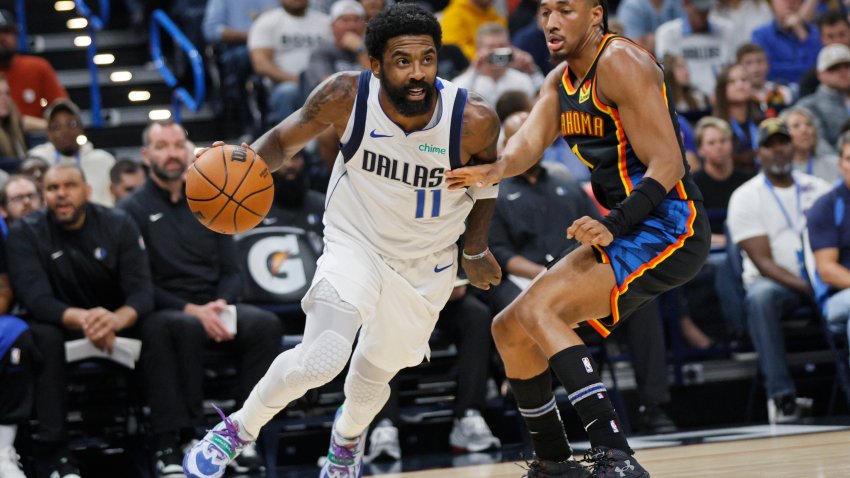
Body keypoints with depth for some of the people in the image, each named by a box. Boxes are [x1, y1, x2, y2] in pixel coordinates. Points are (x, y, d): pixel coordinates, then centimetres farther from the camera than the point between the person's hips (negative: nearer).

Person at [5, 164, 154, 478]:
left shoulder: (119, 226, -7)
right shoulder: (24, 234, -11)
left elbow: (142, 291, -17)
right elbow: (37, 300, -23)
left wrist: (116, 320, -42)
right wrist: (82, 320, -45)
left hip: (116, 322, 2)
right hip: (59, 324, -2)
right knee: (42, 336, -35)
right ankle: (56, 453, -33)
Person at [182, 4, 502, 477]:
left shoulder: (474, 120, -25)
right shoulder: (345, 96, -25)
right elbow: (285, 137, -8)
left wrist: (476, 249, 9)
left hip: (425, 266, 2)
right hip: (355, 243, -2)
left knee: (374, 375, 19)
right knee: (322, 358, -25)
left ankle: (348, 435, 56)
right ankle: (238, 430, 1)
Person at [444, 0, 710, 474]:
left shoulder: (620, 63, -15)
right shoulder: (561, 81, 12)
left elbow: (667, 163, -20)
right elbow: (531, 140, -5)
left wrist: (614, 225, -34)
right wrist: (495, 169, -28)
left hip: (668, 228, -10)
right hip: (624, 233, 10)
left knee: (536, 309, -24)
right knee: (510, 329, 11)